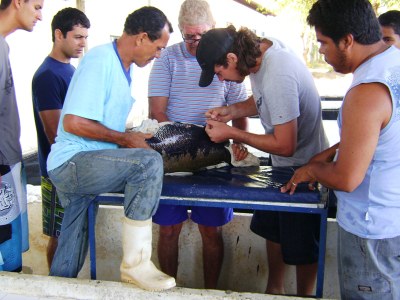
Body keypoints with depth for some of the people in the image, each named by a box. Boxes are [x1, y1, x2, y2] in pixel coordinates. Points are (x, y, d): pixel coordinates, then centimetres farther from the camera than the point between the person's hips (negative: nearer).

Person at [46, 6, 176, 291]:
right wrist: (125, 139, -15)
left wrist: (133, 136, 8)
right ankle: (136, 263, -22)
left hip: (77, 170, 10)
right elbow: (74, 122, -23)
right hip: (71, 162, -10)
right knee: (148, 161, -29)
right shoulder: (100, 60, -16)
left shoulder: (123, 67, 14)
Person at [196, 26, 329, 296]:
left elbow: (285, 145, -29)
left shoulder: (278, 76, -33)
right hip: (283, 166, 9)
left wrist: (232, 133, -21)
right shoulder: (261, 49, -5)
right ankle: (274, 289, 40)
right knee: (272, 230, 21)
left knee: (302, 246, 9)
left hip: (302, 169, -9)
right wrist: (232, 111, -4)